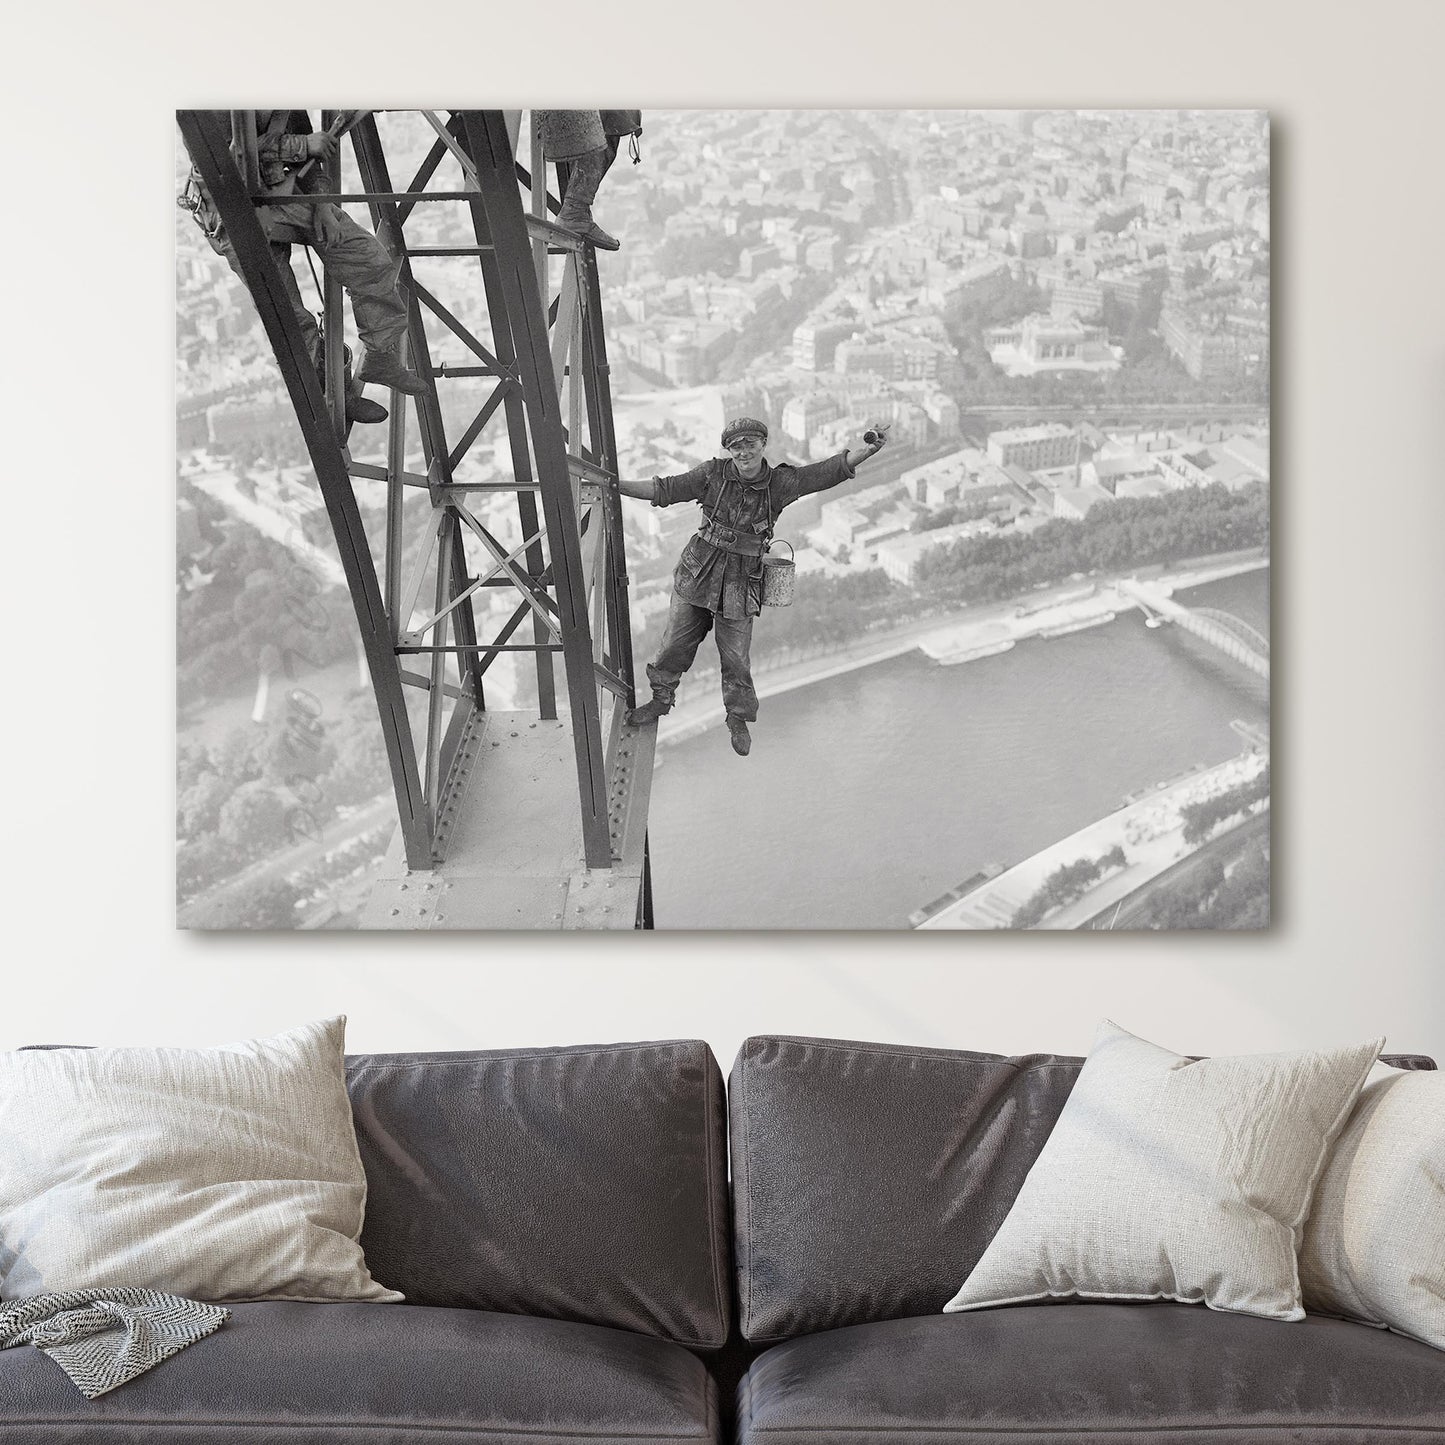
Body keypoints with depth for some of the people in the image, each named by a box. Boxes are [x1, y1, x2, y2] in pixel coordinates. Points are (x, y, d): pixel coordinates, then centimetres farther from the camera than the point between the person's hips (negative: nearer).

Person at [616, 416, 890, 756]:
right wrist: (612, 485, -7)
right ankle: (661, 699, 36)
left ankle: (739, 718, 28)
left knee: (736, 658, 5)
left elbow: (831, 470, -9)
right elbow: (663, 490, -3)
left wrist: (868, 448, -20)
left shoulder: (780, 483, -7)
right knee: (675, 644, 12)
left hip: (739, 587, -1)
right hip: (697, 575, 1)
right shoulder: (713, 474, -6)